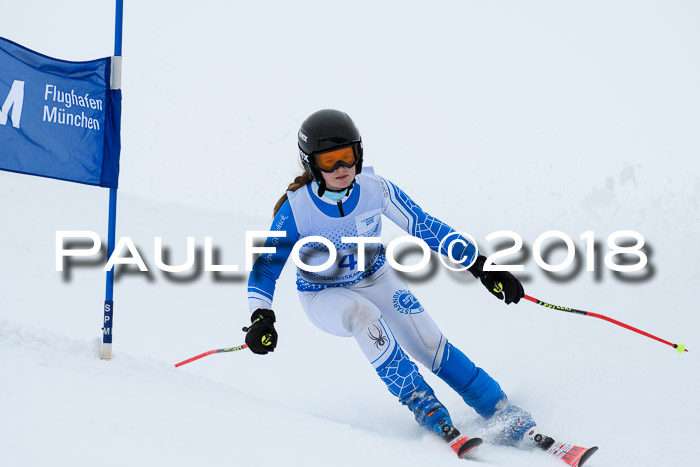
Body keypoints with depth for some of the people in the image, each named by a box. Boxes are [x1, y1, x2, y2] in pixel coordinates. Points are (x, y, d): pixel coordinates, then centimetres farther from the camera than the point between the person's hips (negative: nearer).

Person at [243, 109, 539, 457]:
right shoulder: (295, 209, -22)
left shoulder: (375, 189, -17)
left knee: (431, 345, -13)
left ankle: (499, 410, 0)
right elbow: (267, 265, -16)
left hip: (376, 278, 3)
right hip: (325, 296, -3)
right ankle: (424, 407, -29)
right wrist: (261, 315, -32)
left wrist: (480, 265, -11)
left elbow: (424, 227, -9)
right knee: (365, 315, -36)